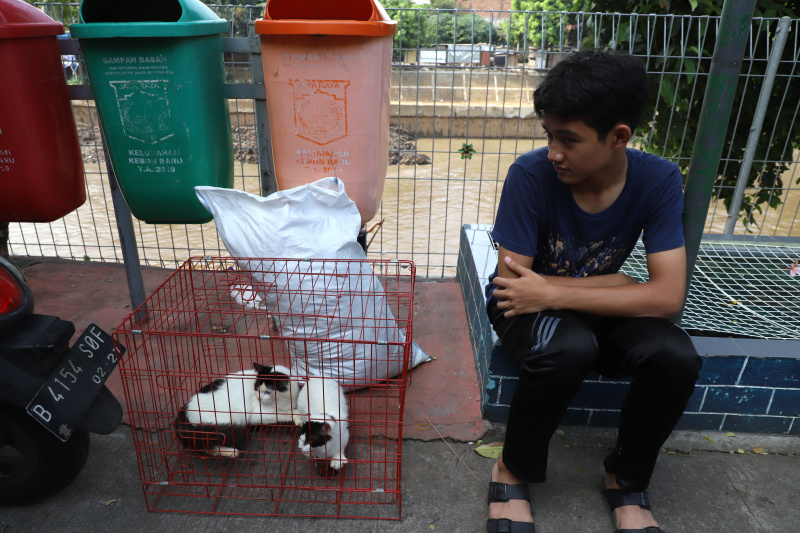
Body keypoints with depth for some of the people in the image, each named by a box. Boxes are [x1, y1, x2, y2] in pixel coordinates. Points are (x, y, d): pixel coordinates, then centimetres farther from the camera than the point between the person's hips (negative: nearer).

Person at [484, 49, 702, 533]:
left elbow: (668, 297, -21)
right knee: (570, 346, -35)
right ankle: (514, 472, -6)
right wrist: (619, 284, -21)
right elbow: (510, 282, -22)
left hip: (599, 312, 3)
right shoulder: (531, 174, -23)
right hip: (527, 308, -2)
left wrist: (552, 291, -29)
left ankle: (627, 482, 4)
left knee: (677, 356, -25)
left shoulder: (658, 180, -16)